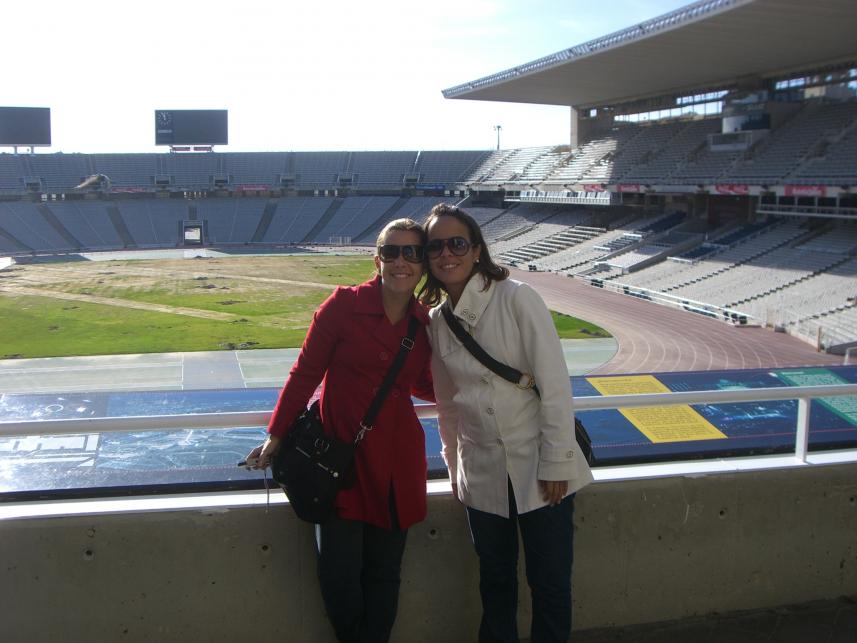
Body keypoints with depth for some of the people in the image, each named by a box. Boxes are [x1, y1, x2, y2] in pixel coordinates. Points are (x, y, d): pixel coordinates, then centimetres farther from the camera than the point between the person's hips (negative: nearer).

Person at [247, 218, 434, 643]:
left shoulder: (425, 322, 5)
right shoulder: (344, 305, -7)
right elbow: (305, 374, -2)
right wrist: (276, 437, 1)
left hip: (397, 463, 4)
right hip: (343, 453, -3)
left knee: (383, 572, 11)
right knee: (339, 574, 0)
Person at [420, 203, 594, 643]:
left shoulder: (516, 298, -11)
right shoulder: (435, 320, 4)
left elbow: (555, 386, -13)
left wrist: (556, 464, -14)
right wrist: (454, 465, 16)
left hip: (538, 469, -4)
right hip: (482, 473, 4)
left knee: (550, 585, 5)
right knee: (495, 582, 16)